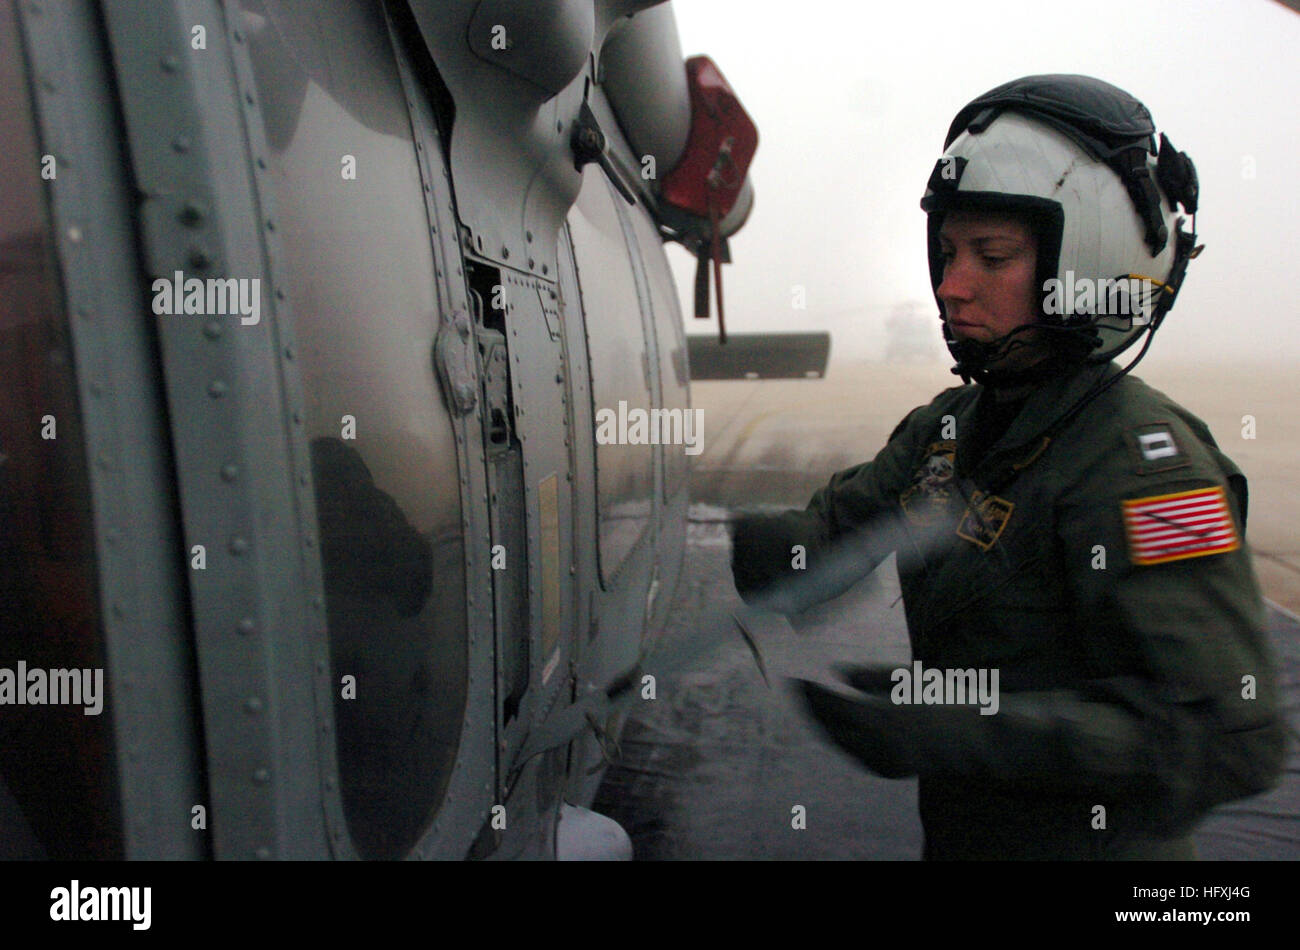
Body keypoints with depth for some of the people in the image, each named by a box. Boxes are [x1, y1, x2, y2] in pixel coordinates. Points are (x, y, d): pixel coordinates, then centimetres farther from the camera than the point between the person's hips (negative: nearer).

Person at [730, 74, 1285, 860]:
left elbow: (1229, 738, -29)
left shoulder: (1143, 460, -24)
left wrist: (964, 732, -34)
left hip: (1084, 841, -7)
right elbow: (828, 539, -4)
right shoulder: (951, 425, 1)